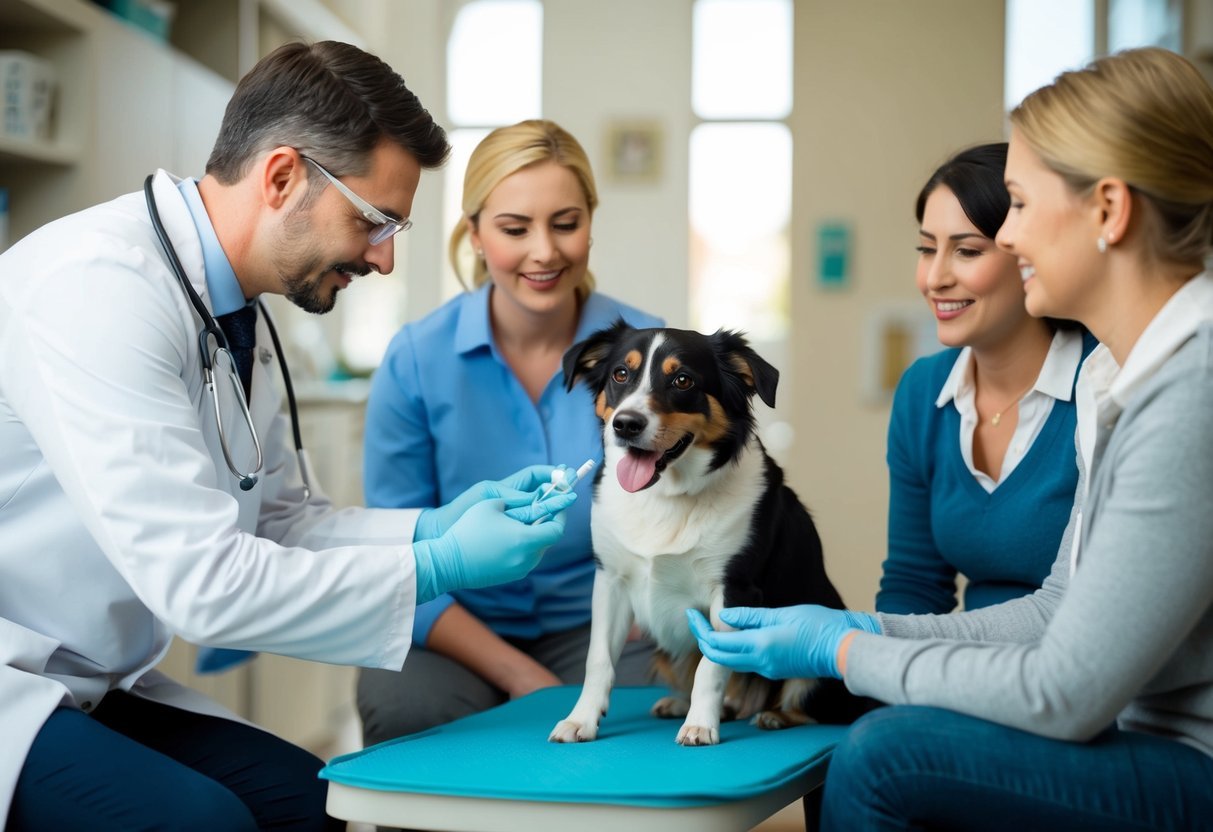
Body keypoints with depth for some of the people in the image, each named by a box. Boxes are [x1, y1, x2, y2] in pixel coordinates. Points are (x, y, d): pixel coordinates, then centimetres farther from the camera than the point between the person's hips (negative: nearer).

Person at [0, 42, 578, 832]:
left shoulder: (236, 315, 4)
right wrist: (438, 567, -19)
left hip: (99, 688, 9)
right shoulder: (100, 287, -25)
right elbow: (198, 578, -28)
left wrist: (432, 526, -4)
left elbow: (280, 520, 13)